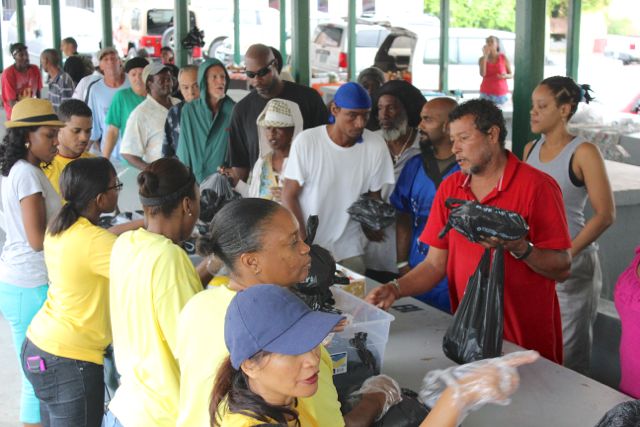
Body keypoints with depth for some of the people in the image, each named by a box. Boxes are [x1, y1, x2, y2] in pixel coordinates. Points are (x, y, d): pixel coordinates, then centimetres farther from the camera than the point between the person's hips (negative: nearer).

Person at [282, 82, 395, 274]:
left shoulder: (376, 146, -9)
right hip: (308, 245, -1)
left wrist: (371, 225, -3)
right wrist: (302, 243, -13)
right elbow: (289, 195, -8)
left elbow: (373, 196, 5)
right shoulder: (306, 142, -13)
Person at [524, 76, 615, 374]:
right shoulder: (530, 149, 9)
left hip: (571, 264, -6)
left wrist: (566, 254, -17)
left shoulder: (583, 152, -10)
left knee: (567, 356, 2)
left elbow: (605, 214, -13)